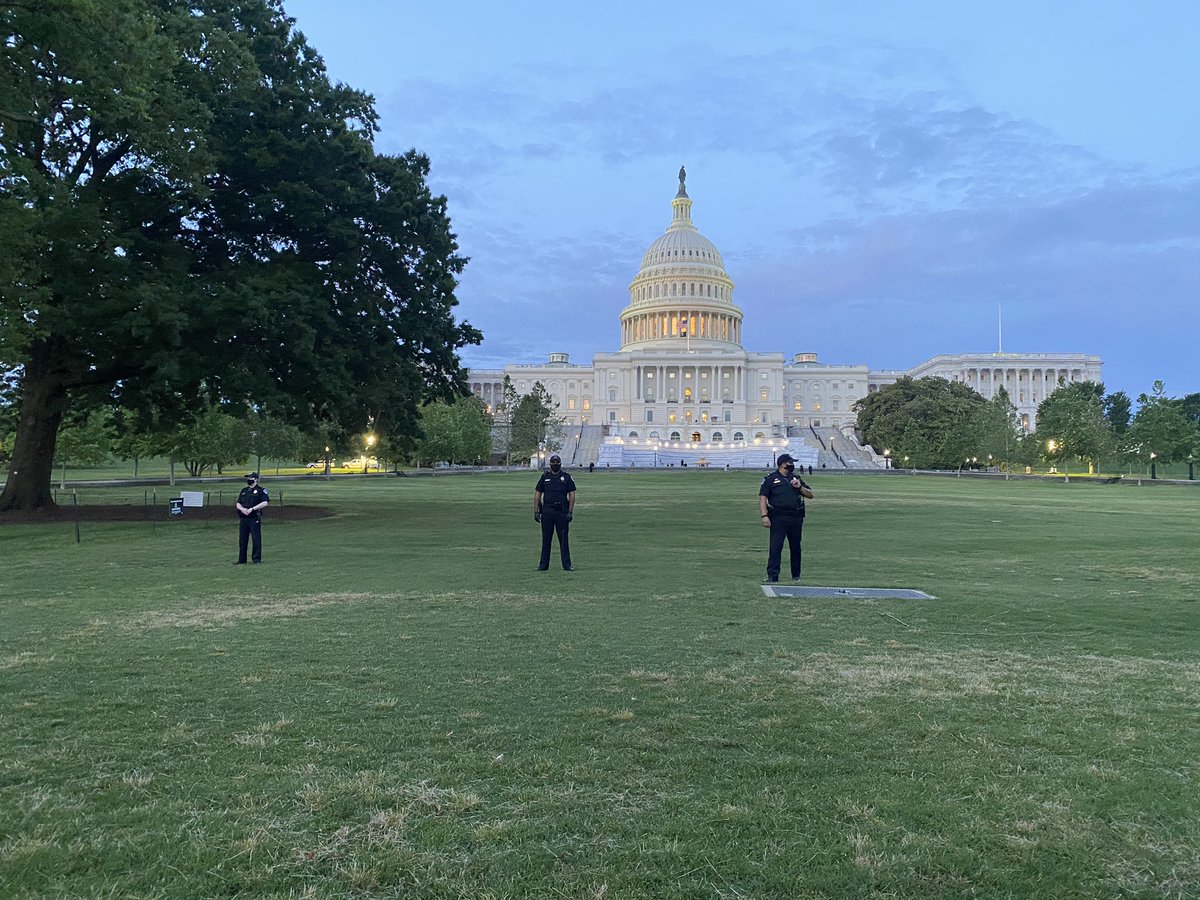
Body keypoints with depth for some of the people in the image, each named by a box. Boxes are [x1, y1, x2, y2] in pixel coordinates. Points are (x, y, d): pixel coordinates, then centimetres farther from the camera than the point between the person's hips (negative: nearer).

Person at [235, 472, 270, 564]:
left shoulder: (261, 490, -1)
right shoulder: (244, 490, 19)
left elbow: (265, 503, -12)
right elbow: (238, 503, 18)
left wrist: (252, 509, -17)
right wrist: (242, 509, -5)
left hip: (254, 518, -6)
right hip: (243, 518, 6)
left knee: (256, 539, -4)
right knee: (242, 539, 9)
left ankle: (256, 559, 3)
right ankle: (242, 560, 16)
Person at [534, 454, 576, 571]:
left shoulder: (566, 477, 5)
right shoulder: (545, 477, 10)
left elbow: (572, 495, 2)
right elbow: (537, 494, 10)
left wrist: (570, 512, -7)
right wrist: (536, 511, 3)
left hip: (562, 512, -2)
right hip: (547, 512, 2)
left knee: (564, 539, 0)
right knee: (546, 538, 7)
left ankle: (566, 565, 4)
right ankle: (543, 564, 13)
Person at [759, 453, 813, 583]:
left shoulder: (796, 478, 17)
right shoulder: (771, 478, 3)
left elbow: (810, 495, 18)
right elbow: (762, 498, -3)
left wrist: (800, 487, -1)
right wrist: (765, 516, -14)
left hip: (796, 518, 5)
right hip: (778, 518, -4)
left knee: (795, 547, 11)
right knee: (775, 547, -10)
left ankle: (796, 576, 23)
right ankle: (772, 576, -8)